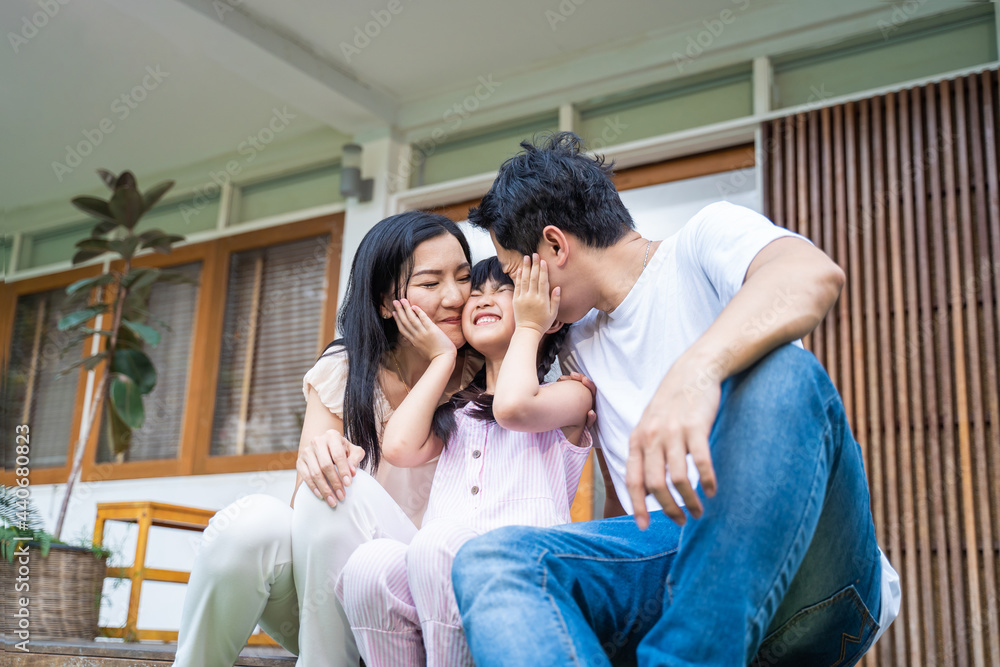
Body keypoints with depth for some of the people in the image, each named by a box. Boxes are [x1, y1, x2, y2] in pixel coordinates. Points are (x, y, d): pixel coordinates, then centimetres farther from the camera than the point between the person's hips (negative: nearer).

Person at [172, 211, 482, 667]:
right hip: (313, 606, 2)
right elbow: (305, 506, -9)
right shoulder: (342, 374, 0)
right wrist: (318, 460, -33)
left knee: (349, 492, -30)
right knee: (251, 522, -30)